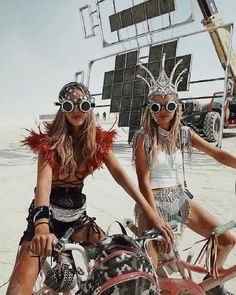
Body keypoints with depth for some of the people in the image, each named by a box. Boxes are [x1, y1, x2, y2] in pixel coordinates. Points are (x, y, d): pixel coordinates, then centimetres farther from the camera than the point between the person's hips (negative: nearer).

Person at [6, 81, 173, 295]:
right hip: (49, 212, -3)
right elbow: (44, 181, -27)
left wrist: (149, 210, -24)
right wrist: (42, 226, -45)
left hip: (76, 213, 4)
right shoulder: (49, 140, -12)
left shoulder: (99, 140, -1)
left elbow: (119, 174, -12)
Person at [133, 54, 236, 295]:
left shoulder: (184, 133, -1)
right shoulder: (143, 137, -15)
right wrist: (158, 221, -20)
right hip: (152, 202, -5)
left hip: (179, 199, 6)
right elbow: (144, 183, -17)